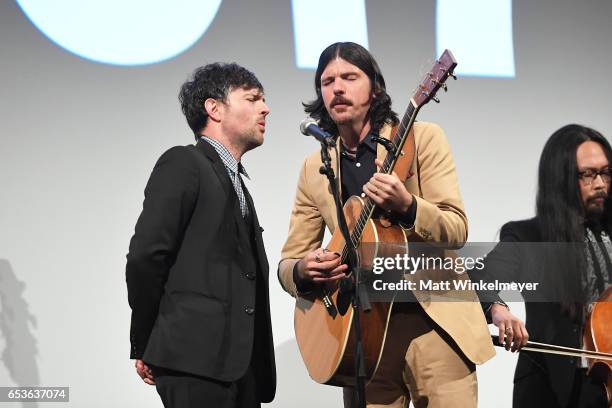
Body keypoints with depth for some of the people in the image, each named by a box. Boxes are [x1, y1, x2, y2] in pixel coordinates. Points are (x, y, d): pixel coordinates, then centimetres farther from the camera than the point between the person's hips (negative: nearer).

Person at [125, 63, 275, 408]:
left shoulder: (236, 184, 25)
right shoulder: (183, 164, -2)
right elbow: (145, 256, -10)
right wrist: (144, 347, -5)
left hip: (240, 363, 8)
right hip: (196, 357, -8)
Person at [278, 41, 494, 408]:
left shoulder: (422, 138, 1)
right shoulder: (315, 168, 10)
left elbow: (457, 231, -6)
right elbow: (288, 262, 11)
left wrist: (406, 206, -25)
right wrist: (304, 271, -13)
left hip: (433, 321, -3)